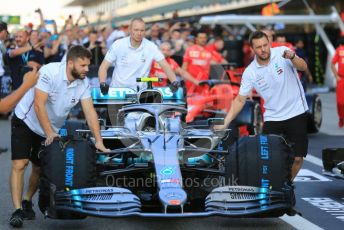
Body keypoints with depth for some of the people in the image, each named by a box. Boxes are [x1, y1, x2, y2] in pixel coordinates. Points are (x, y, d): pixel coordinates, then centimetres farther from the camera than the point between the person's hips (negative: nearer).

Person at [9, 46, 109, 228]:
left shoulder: (83, 83, -11)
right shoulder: (50, 72, -26)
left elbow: (90, 112, -12)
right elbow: (39, 105, -27)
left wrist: (99, 141, -19)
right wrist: (49, 133, -28)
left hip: (51, 129, 5)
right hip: (26, 121, -5)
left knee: (39, 168, 8)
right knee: (19, 165, -15)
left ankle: (27, 202, 30)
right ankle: (17, 210, -15)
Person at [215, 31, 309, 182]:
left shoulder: (282, 53, -9)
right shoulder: (250, 72, -5)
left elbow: (303, 67, -22)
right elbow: (240, 100, 1)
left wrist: (292, 57, -44)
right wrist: (225, 123, -6)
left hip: (296, 113, -1)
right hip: (272, 117, 1)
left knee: (297, 158, 0)